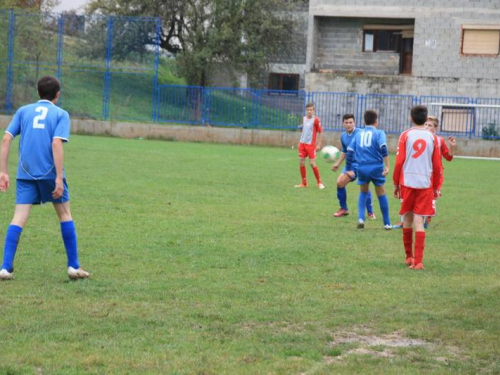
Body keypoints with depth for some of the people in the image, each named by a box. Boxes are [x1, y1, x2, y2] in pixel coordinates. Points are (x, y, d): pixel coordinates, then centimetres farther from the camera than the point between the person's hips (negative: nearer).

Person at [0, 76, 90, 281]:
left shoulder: (23, 111, 11)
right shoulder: (60, 114, 2)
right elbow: (56, 143, -12)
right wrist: (59, 178, -14)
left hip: (25, 173, 2)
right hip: (49, 172, -2)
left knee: (19, 218, 0)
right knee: (65, 215, 13)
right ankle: (73, 266, 14)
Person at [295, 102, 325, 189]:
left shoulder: (316, 119, -9)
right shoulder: (304, 118, 8)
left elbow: (320, 132, -6)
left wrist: (319, 144, -9)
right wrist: (300, 142, 16)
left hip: (311, 144, -5)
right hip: (302, 143, 5)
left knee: (312, 163, -8)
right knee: (302, 162, 2)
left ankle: (319, 182, 5)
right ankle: (304, 183, 12)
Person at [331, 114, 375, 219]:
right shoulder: (343, 136, 7)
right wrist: (338, 164, 23)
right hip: (351, 163, 6)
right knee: (340, 182, -2)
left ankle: (370, 212, -3)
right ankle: (344, 209, 16)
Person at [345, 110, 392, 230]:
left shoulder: (358, 134, 12)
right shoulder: (379, 133, 1)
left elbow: (350, 151, 9)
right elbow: (383, 148, -16)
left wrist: (349, 169, 17)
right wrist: (387, 166, -18)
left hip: (362, 168, 3)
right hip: (376, 167, -3)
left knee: (363, 192, 22)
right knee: (381, 194, 10)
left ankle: (361, 218, 4)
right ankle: (387, 223, 15)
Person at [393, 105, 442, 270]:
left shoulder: (405, 135, 0)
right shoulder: (433, 137, 4)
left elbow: (399, 162, -3)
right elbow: (437, 165, 4)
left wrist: (396, 183, 7)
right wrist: (436, 187, 15)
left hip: (407, 182, 0)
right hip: (425, 183, 0)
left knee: (407, 219, 14)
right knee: (419, 221, -1)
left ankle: (409, 257, 23)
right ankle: (418, 261, -9)